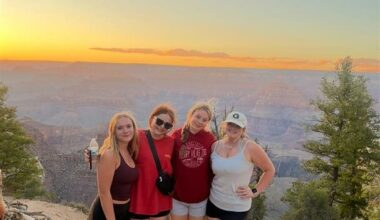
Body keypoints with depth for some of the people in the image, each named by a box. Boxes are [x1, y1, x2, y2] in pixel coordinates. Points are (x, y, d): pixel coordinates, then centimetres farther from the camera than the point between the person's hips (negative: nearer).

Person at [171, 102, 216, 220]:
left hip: (201, 198, 1)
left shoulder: (210, 139, -6)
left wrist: (210, 189, 2)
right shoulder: (177, 136, -8)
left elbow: (213, 167, -1)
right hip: (177, 196, 0)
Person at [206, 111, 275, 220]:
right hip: (214, 203, 4)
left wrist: (255, 192, -6)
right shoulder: (215, 146, -2)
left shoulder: (250, 147, -15)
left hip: (237, 208, -4)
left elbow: (270, 170, -5)